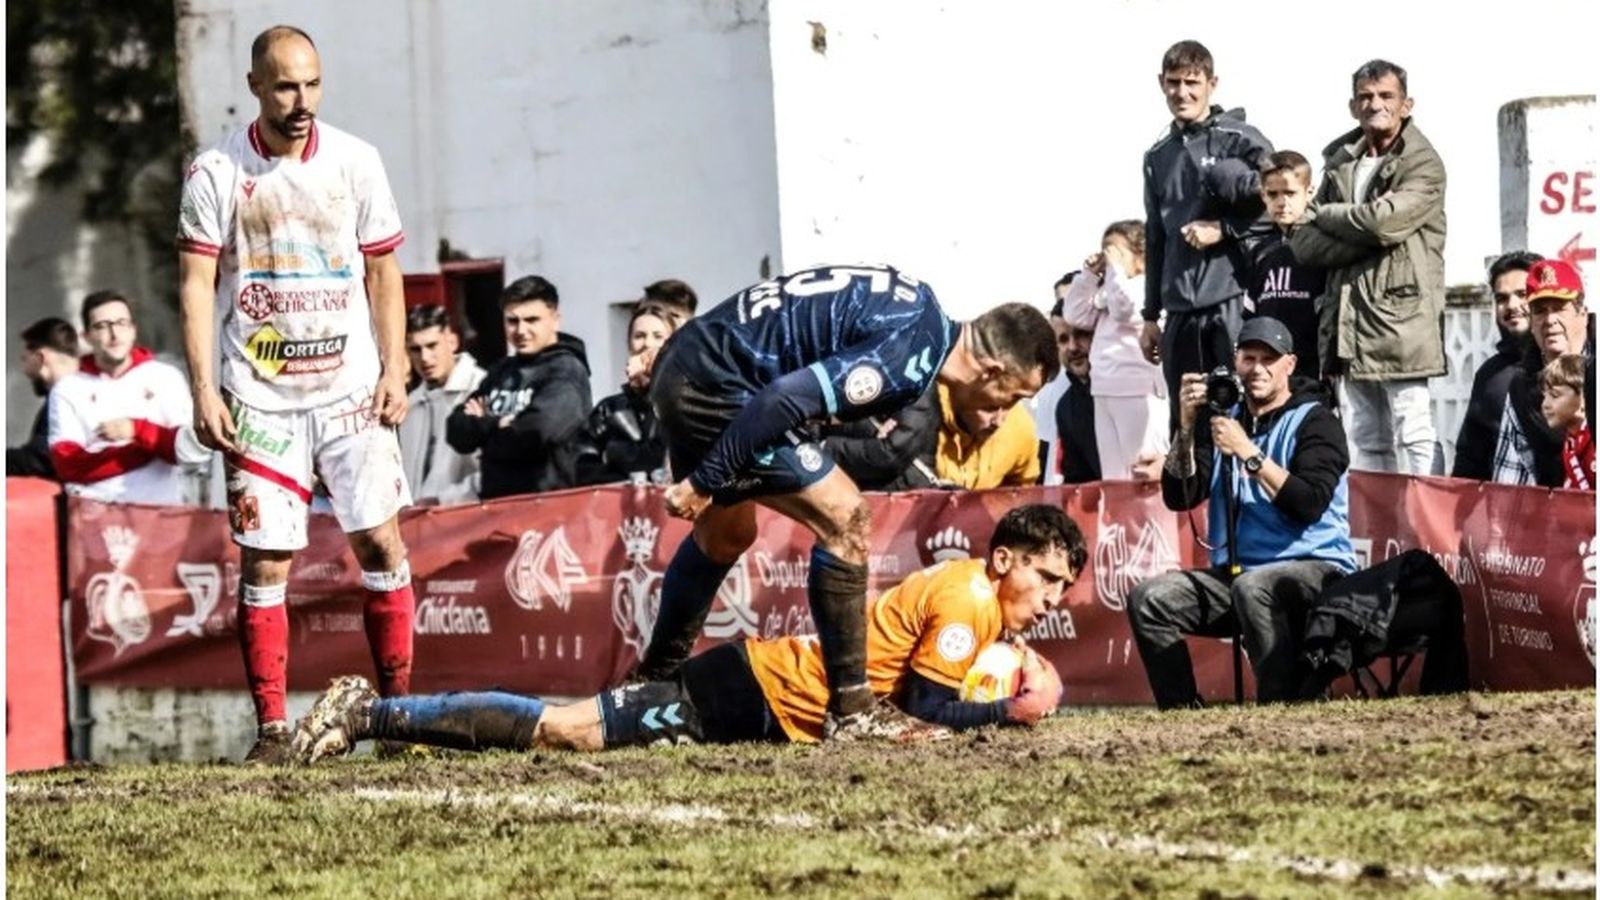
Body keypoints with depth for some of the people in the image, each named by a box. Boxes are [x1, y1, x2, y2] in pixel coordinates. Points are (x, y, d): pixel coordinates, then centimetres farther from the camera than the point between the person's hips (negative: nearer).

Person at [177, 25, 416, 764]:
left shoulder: (355, 162, 3)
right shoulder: (217, 172, -3)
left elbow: (383, 270, 9)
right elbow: (197, 284, -2)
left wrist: (395, 370, 0)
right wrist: (203, 391, -10)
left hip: (351, 389, 1)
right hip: (260, 397, -1)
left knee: (381, 543, -3)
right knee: (266, 560, -2)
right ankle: (271, 729, 2)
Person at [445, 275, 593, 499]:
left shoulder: (566, 372, -4)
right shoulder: (501, 372, 15)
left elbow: (537, 432, -20)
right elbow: (457, 431, 9)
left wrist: (484, 427, -2)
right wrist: (495, 425, -12)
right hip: (495, 500, 6)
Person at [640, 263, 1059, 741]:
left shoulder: (919, 312, 10)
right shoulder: (911, 355, -21)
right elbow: (785, 398, -27)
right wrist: (703, 482, -19)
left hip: (682, 370, 10)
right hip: (715, 385, -10)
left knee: (724, 536, 29)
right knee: (844, 519, -9)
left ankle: (652, 682, 46)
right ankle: (851, 710, -3)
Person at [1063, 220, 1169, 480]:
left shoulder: (1148, 287, -5)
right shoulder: (1108, 291, 21)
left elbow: (1124, 310, -20)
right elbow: (1076, 315, 20)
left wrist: (1115, 267, -10)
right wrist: (1089, 274, 11)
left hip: (1139, 391, -9)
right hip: (1106, 390, 9)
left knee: (1142, 472, -12)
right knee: (1113, 475, 9)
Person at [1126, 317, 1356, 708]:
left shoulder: (1315, 422, 0)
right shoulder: (1223, 420, 14)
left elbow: (1309, 504, -16)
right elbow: (1179, 497, 4)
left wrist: (1247, 453, -20)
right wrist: (1187, 425, -8)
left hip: (1315, 569, -6)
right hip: (1235, 571, 6)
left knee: (1252, 587, -37)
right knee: (1149, 598, -16)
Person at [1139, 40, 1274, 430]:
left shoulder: (1241, 141, -1)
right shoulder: (1158, 157, 17)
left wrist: (1224, 230, -10)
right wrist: (1151, 315, 19)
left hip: (1233, 299, -6)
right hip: (1180, 310, 6)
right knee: (1183, 423, 6)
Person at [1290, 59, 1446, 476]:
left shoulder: (1424, 165, -2)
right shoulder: (1339, 164, 16)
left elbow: (1383, 220, -17)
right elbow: (1303, 244, 8)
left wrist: (1327, 215, 0)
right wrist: (1363, 236, -8)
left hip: (1401, 321, -6)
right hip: (1348, 323, 6)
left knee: (1413, 438, -8)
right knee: (1364, 444, 7)